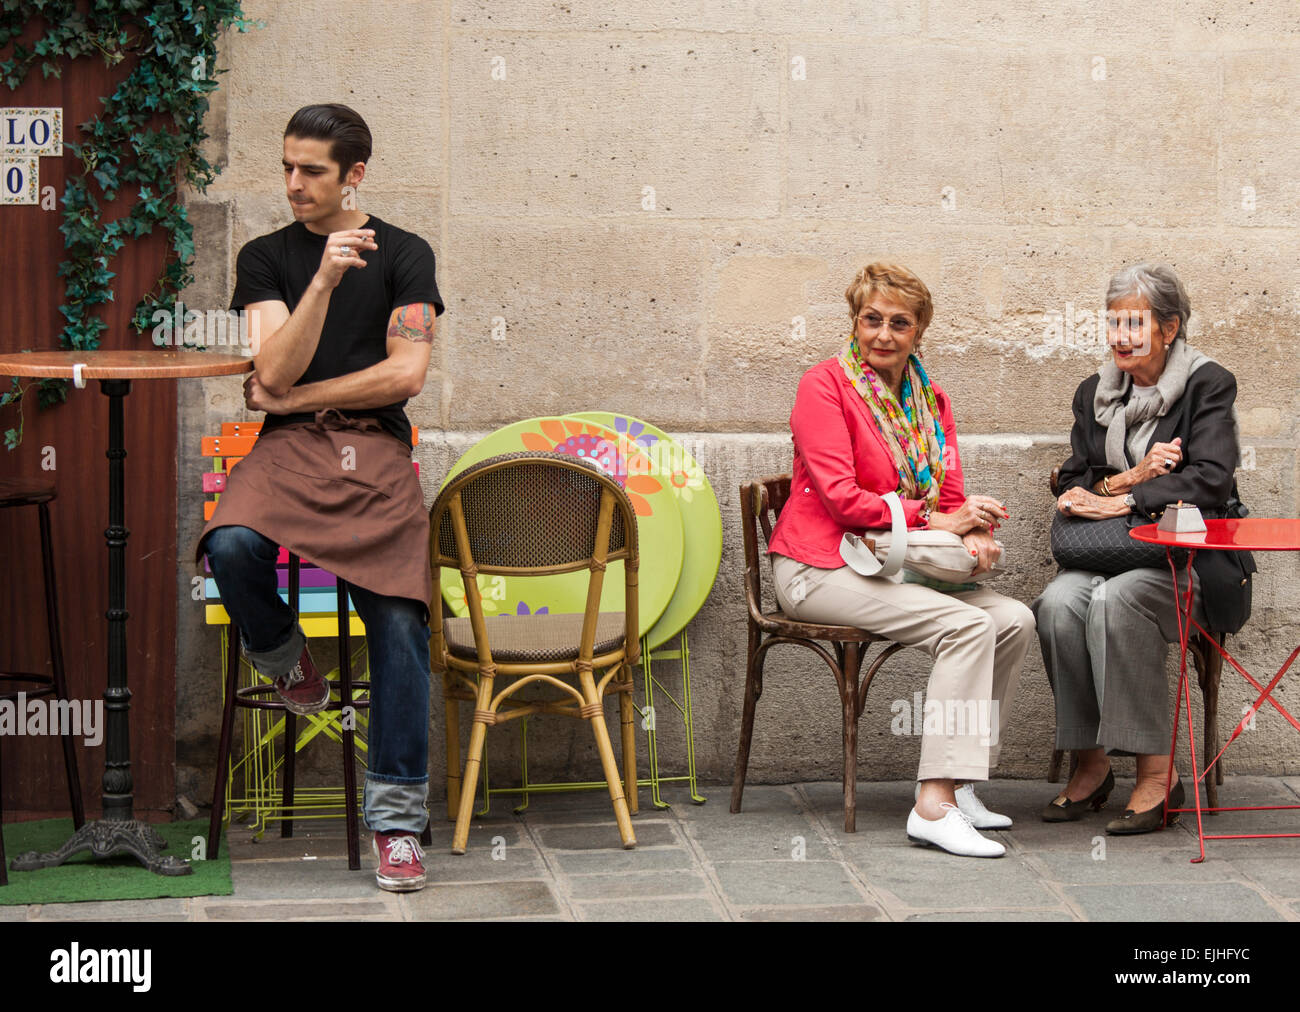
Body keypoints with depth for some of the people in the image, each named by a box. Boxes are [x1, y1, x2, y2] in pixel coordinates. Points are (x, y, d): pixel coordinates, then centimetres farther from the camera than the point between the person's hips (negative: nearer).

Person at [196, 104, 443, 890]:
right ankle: (285, 661, 0)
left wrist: (296, 398, -1)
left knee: (399, 620, -19)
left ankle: (398, 819, -12)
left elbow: (407, 373, -1)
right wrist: (325, 278, -13)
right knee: (232, 546, -33)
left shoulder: (404, 254, 10)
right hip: (288, 448, 1)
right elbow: (274, 370, -2)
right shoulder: (266, 258, 13)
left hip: (376, 451, -1)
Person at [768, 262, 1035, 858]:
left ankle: (957, 781, -6)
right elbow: (841, 497, -15)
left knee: (1015, 620, -14)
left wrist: (971, 538, -12)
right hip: (821, 570, -7)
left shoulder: (930, 400, 14)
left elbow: (949, 499, 12)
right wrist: (933, 521, -18)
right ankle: (935, 804, -29)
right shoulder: (824, 384, -7)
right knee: (967, 625, -26)